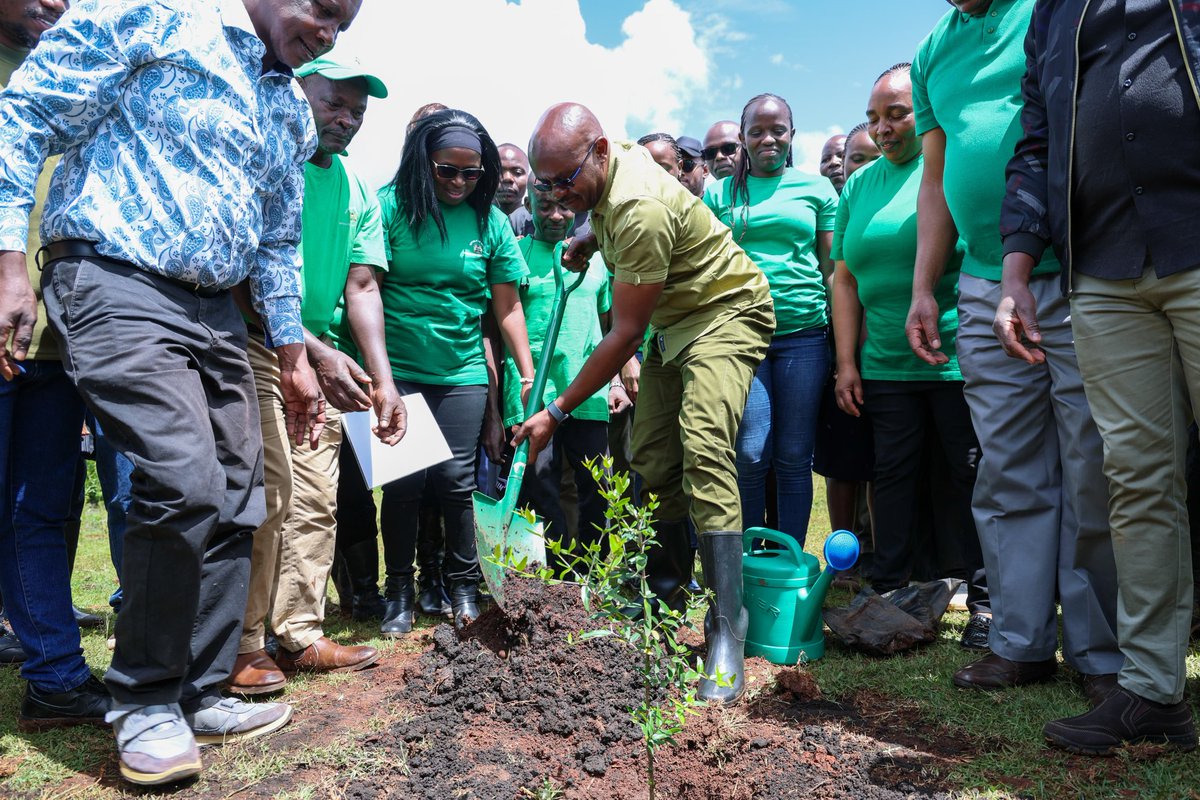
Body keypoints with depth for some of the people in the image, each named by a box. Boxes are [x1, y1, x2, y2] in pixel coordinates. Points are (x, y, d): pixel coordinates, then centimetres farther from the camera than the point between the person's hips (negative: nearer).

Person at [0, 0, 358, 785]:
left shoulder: (293, 111, 17)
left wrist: (294, 356, 21)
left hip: (217, 309, 8)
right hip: (117, 285, -7)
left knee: (237, 502, 3)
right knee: (187, 484, -20)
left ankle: (199, 695, 18)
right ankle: (145, 700, 1)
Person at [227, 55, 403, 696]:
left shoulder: (358, 193, 12)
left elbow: (361, 287, 5)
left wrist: (382, 379, -7)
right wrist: (316, 352, -25)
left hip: (320, 356, 7)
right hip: (254, 345, -6)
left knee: (317, 499, 6)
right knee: (270, 490, -11)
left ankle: (299, 635, 16)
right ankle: (244, 643, 3)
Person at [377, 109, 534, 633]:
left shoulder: (491, 221, 5)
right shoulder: (392, 206, -2)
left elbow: (507, 306, 6)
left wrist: (529, 372, 1)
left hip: (462, 373, 2)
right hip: (398, 369, -1)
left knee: (455, 479, 1)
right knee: (405, 480, 0)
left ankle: (464, 586, 18)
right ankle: (399, 591, 17)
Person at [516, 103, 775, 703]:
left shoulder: (640, 208, -31)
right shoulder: (610, 165, -2)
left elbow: (624, 335, -26)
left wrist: (557, 412, -20)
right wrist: (588, 240, 4)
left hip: (724, 313, -10)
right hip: (673, 320, 10)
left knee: (703, 454, -26)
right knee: (651, 460, 5)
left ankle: (726, 634, -23)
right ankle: (667, 593, 21)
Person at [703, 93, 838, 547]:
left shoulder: (816, 189, 12)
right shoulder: (719, 194, 12)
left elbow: (833, 268, 11)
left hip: (804, 334, 0)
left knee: (794, 457, 3)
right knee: (749, 454, -6)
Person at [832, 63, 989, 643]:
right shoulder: (859, 185, 12)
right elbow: (845, 278, 12)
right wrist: (847, 362, 6)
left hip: (960, 362, -4)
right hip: (885, 367, 4)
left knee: (972, 475, 4)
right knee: (893, 475, 8)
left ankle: (985, 598, 16)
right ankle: (889, 590, 18)